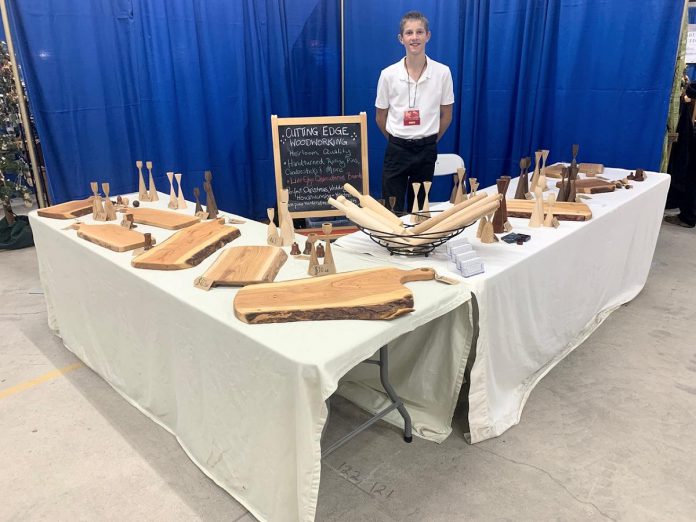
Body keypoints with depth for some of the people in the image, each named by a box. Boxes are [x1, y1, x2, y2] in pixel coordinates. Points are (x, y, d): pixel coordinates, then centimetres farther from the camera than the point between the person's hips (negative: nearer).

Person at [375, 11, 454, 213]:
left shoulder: (442, 72, -5)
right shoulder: (388, 74, -6)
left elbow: (446, 116, 5)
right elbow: (380, 117, 5)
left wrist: (429, 141, 11)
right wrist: (397, 140, 12)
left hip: (426, 150, 1)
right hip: (397, 149, -1)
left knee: (419, 209, 13)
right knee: (392, 210, 3)